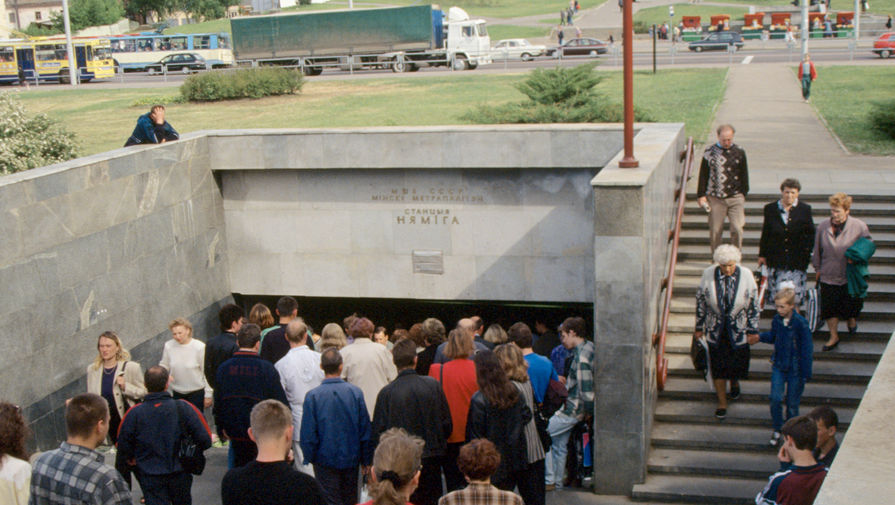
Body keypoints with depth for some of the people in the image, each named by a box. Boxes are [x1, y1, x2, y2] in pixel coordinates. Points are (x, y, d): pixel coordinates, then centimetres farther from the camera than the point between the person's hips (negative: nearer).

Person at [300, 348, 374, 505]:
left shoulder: (313, 395, -15)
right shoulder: (355, 392, -9)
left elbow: (308, 434, -10)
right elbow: (365, 429, -2)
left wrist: (308, 458, 4)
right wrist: (366, 459, 9)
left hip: (325, 459, -2)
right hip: (351, 458, 2)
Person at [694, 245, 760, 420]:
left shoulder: (746, 275, -12)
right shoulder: (708, 275, -12)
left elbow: (753, 305, -2)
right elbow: (700, 302, 0)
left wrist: (753, 330, 0)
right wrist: (699, 327, 5)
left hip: (738, 330, 0)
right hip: (716, 330, 0)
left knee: (737, 363, 12)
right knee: (718, 366, 5)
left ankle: (734, 383, 48)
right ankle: (722, 402, 22)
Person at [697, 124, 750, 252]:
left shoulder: (739, 152, 5)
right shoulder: (710, 152, 2)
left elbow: (744, 175, 13)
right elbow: (703, 175, 6)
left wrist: (743, 194, 10)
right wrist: (701, 195, 2)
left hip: (735, 198, 0)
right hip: (715, 198, 0)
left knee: (737, 229, -9)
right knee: (715, 231, 3)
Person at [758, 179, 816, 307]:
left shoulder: (805, 210, 3)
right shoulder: (770, 209, 5)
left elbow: (810, 234, 10)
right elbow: (765, 234, 9)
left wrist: (807, 252, 1)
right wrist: (762, 255, 8)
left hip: (797, 258, -1)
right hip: (776, 259, 1)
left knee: (796, 291, -5)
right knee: (776, 293, 1)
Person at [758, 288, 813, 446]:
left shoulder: (800, 323, -19)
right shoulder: (777, 320, -3)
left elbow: (807, 349, -14)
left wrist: (806, 374, -12)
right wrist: (760, 336, -5)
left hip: (795, 369, -4)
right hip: (779, 366, 4)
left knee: (792, 402, 7)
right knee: (775, 398, -5)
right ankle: (777, 430, 16)